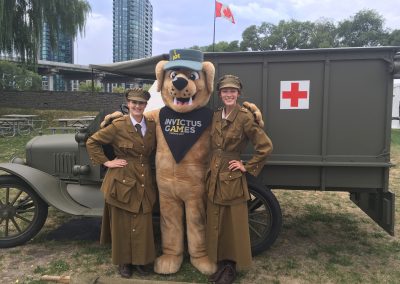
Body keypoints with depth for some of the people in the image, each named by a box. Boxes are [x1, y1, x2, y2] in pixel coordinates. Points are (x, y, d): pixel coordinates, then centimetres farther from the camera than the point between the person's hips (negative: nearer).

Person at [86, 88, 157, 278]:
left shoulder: (152, 125, 3)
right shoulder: (118, 125, -9)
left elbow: (155, 148, 18)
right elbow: (91, 142, -4)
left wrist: (147, 163, 4)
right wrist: (106, 162, -7)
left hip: (144, 181, 4)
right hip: (121, 180, -3)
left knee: (142, 224, 9)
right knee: (122, 223, 9)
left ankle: (140, 260, 27)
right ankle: (123, 261, 26)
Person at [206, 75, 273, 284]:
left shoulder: (244, 117, -12)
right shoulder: (216, 116, 7)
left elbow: (265, 146, -14)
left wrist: (248, 167, -10)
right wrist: (212, 167, 10)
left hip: (232, 178, -6)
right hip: (214, 176, 6)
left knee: (234, 223, 7)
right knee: (216, 222, 13)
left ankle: (231, 267, 24)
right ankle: (220, 263, 30)